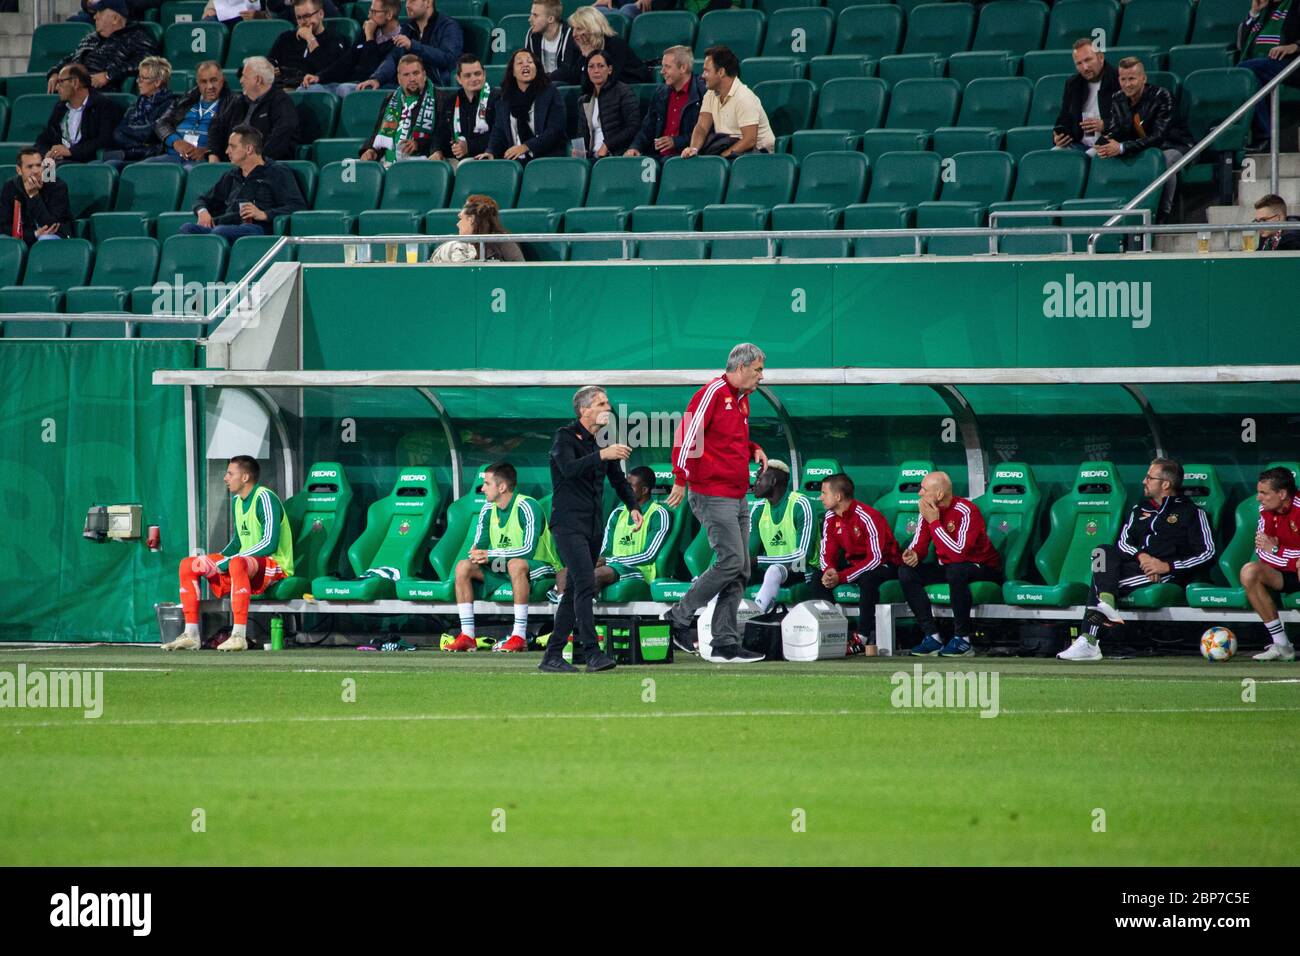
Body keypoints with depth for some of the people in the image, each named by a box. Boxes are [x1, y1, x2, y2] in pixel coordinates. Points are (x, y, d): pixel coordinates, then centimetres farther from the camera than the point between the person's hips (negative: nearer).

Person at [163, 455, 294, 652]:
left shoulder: (265, 498, -14)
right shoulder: (237, 500, 13)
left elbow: (269, 543, -23)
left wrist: (229, 560, -23)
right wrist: (218, 559, 1)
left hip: (274, 565, -10)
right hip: (245, 564, 10)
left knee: (237, 564, -43)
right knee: (187, 565, 3)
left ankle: (239, 635, -44)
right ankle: (191, 635, -2)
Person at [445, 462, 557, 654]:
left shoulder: (527, 507, -19)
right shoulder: (488, 509, 3)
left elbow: (529, 550, -28)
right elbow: (478, 545, 5)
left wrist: (491, 554, -30)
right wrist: (477, 555, -21)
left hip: (538, 568, -7)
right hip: (502, 568, 7)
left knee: (516, 564, -40)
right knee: (463, 566, -11)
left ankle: (520, 637, -38)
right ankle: (467, 636, -15)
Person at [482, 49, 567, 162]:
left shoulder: (551, 93, 5)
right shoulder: (505, 99, 17)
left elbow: (555, 130, -4)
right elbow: (498, 132, 16)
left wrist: (525, 147, -13)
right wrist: (491, 152, -5)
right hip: (516, 161, 4)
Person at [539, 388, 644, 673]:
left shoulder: (602, 442, 15)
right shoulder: (565, 436, -7)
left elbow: (618, 479, 20)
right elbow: (569, 468, -25)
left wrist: (634, 507, 3)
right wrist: (601, 455, -37)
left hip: (593, 527, 8)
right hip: (568, 524, -8)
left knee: (574, 591, 8)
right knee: (585, 584, -19)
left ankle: (552, 656, 12)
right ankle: (593, 653, -26)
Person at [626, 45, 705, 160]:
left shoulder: (701, 93, -5)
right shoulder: (661, 93, 19)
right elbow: (647, 128, 20)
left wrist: (676, 141, -16)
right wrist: (635, 147, 1)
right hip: (658, 155, 6)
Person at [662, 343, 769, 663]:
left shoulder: (741, 400, 17)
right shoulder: (713, 393, -11)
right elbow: (687, 433, -18)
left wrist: (753, 449, 10)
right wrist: (681, 479, -20)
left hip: (737, 498, 10)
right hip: (713, 496, -9)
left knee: (740, 571, 5)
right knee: (731, 561, -15)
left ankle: (726, 644, 6)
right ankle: (679, 616, -1)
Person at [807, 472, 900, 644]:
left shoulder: (868, 517, -24)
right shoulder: (831, 518, -2)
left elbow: (875, 558, -29)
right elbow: (827, 554, 2)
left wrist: (841, 577, -32)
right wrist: (829, 571, -24)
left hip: (884, 564, -7)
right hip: (854, 562, 7)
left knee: (867, 578, -39)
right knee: (818, 579, -11)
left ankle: (865, 635, -31)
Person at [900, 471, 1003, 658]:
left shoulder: (966, 511, -25)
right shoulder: (927, 510, -4)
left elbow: (958, 553, -34)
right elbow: (919, 545, 2)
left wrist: (934, 522, -31)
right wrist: (913, 555, -23)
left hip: (984, 569, -7)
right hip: (948, 567, 7)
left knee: (955, 571, -39)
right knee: (906, 572, -12)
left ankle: (962, 639, -27)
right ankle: (932, 636, -15)